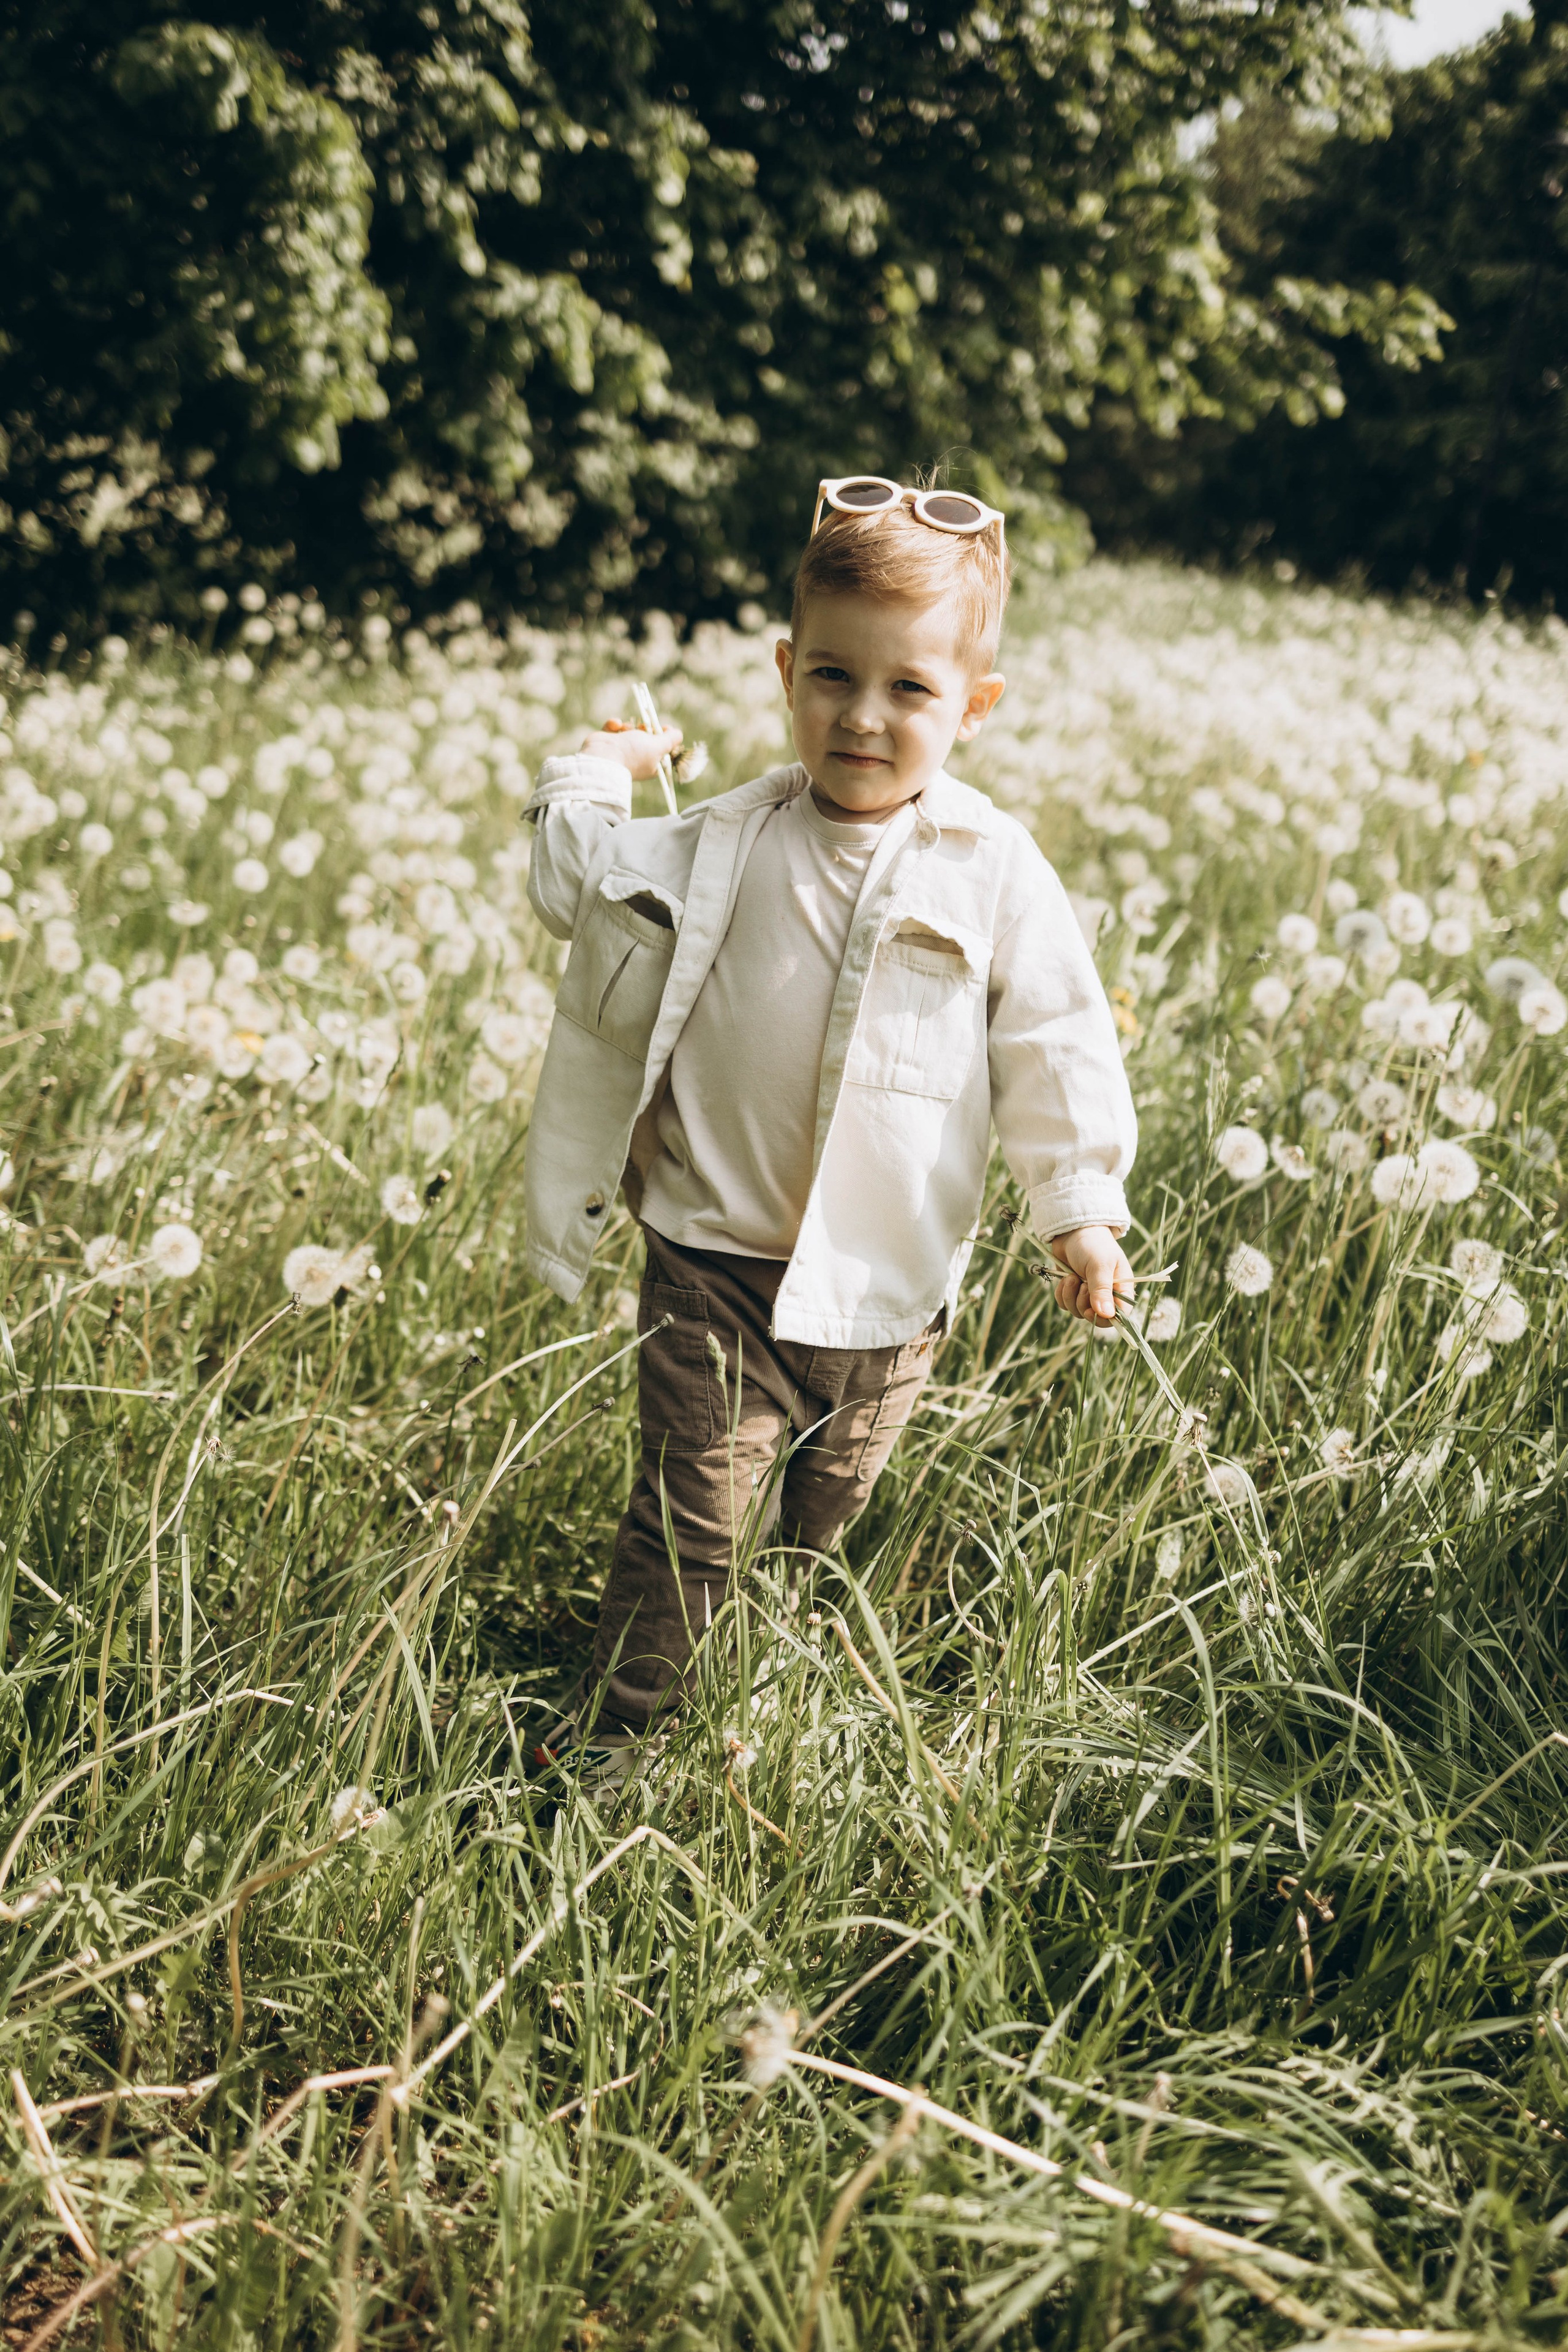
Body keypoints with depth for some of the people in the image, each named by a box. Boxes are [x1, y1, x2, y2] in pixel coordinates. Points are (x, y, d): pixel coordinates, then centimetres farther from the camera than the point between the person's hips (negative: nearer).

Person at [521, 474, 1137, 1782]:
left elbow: (1058, 1045, 0)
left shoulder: (996, 875, -5)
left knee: (827, 1521, 18)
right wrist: (595, 777, 2)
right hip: (722, 1262, -1)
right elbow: (577, 884, 7)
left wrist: (1083, 1210, -2)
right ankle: (606, 1738, 14)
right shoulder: (724, 848, -4)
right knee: (698, 1513, -2)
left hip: (893, 1281, 1)